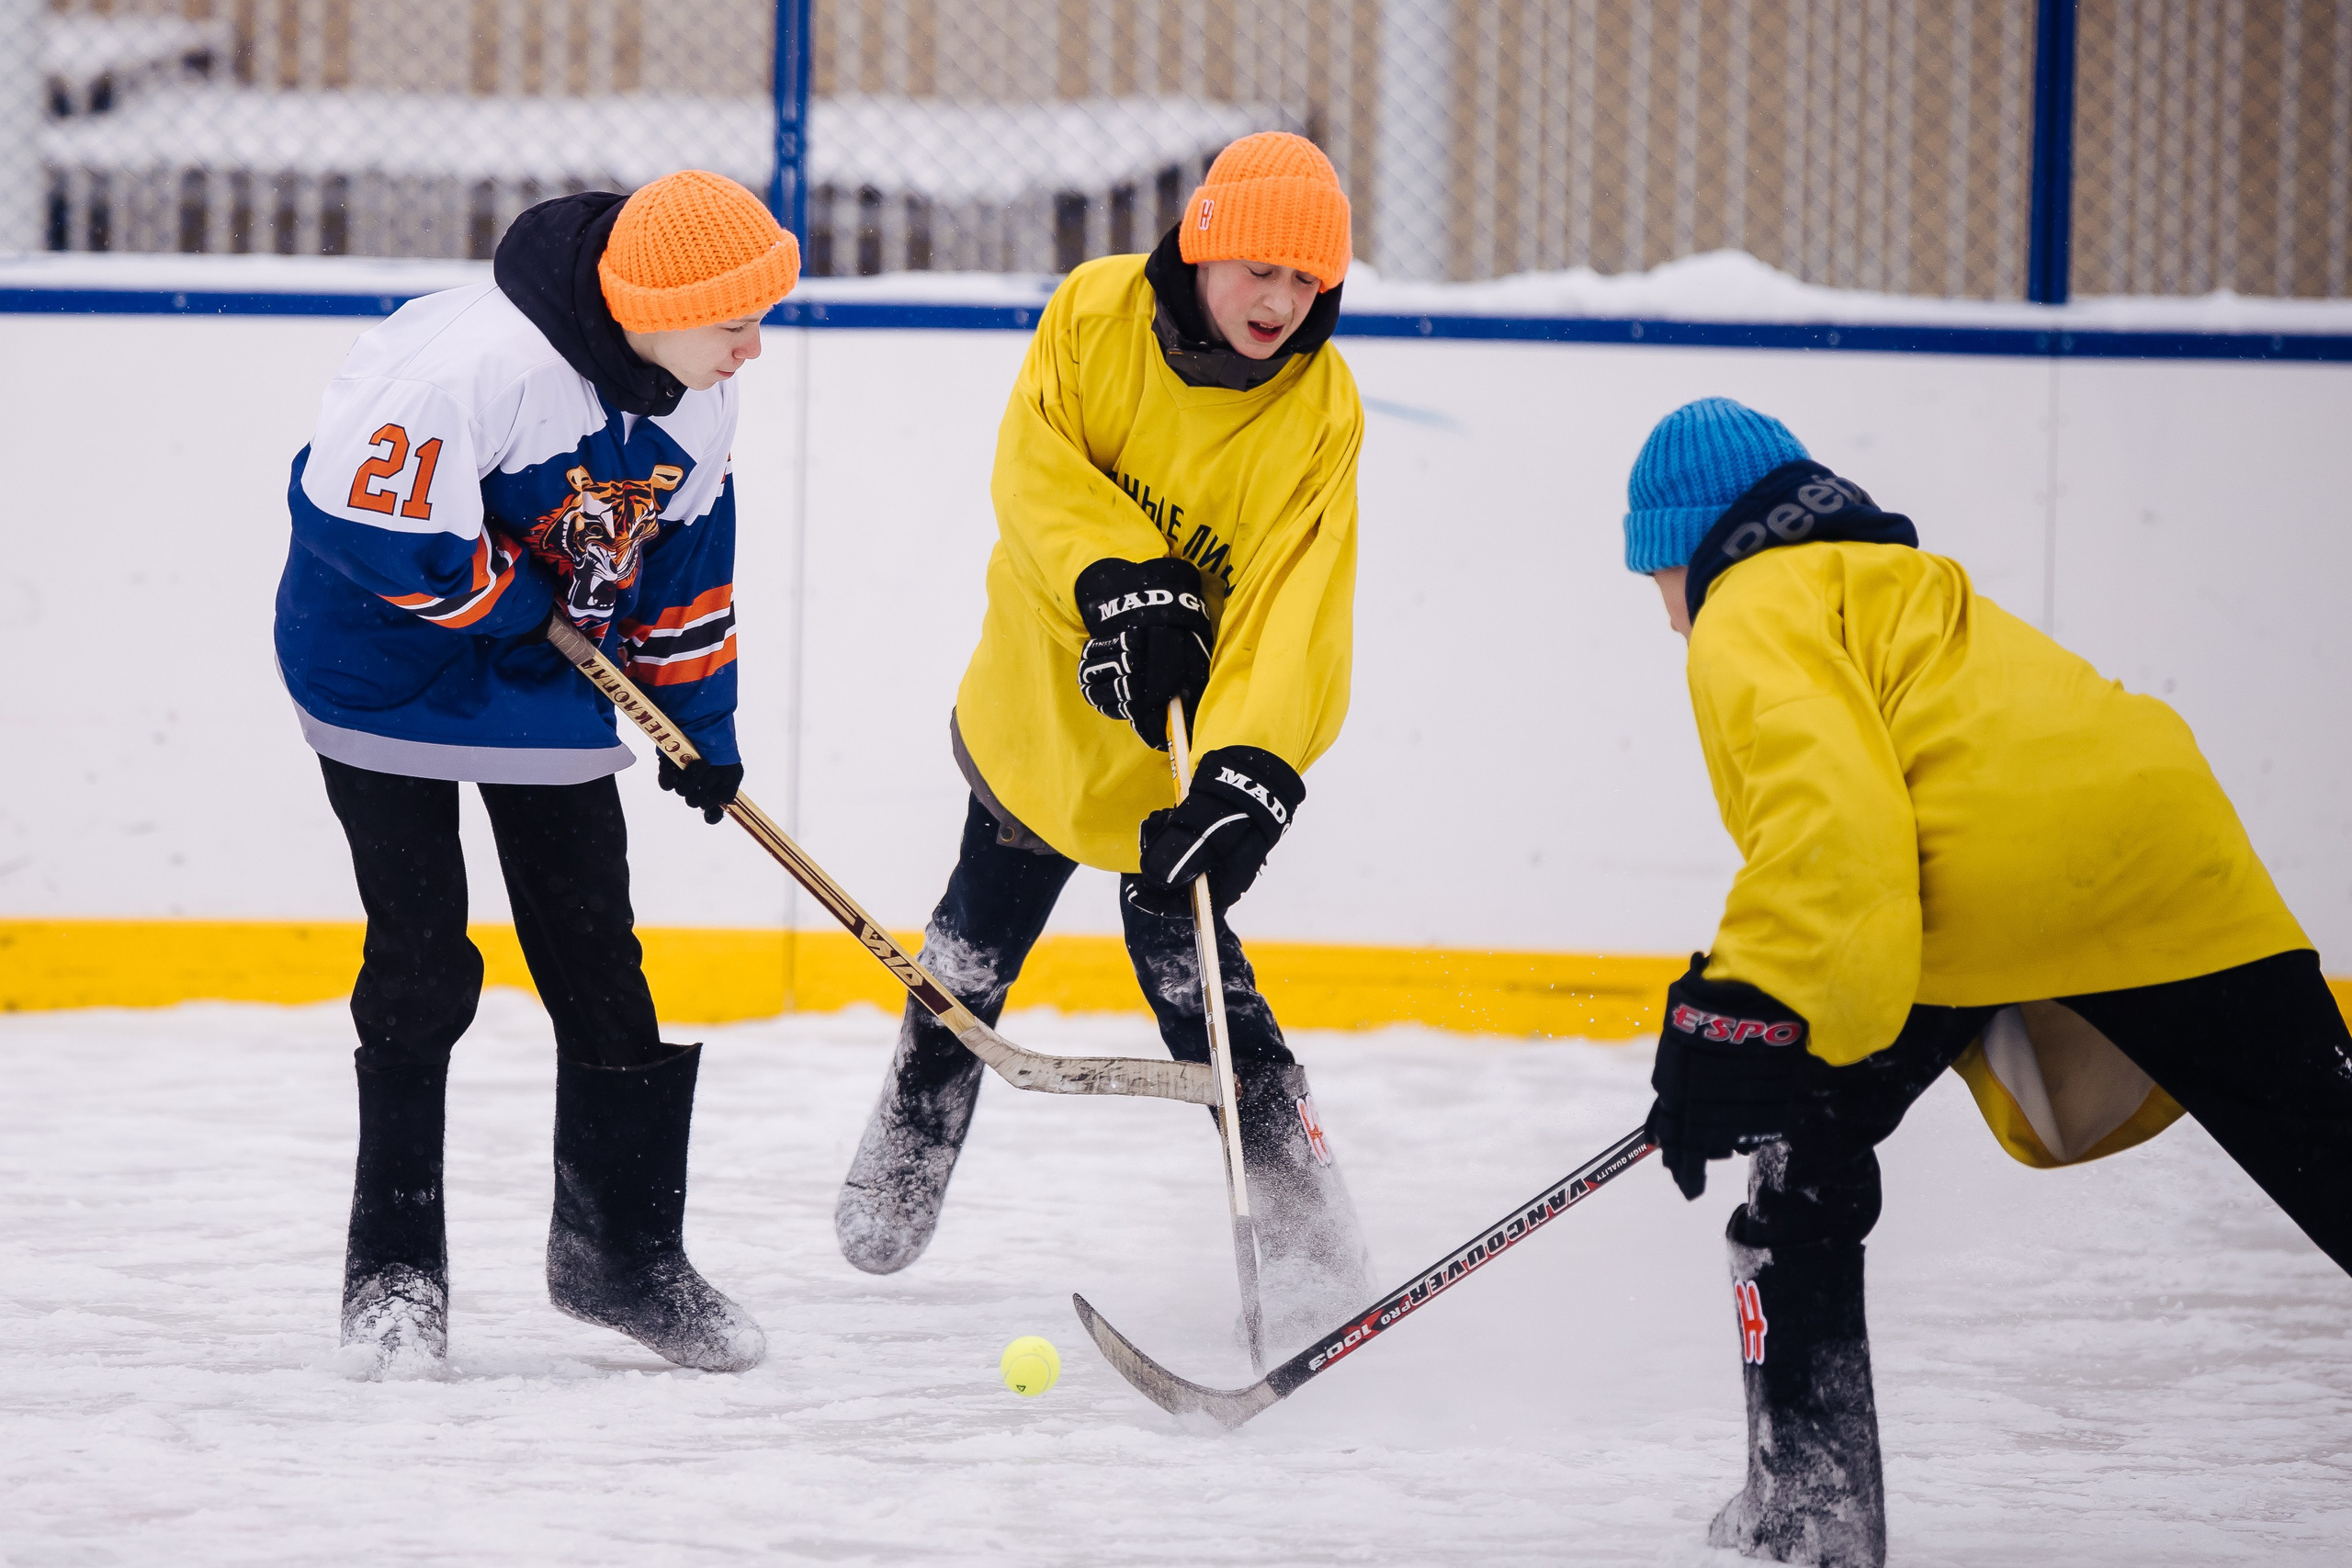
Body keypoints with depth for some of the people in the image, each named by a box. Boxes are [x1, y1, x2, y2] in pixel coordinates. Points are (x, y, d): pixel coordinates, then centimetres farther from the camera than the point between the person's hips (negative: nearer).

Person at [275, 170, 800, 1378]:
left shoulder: (696, 396, -6)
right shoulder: (475, 364, -32)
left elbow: (685, 554, 9)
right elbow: (353, 508, -30)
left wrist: (702, 722, 12)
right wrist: (508, 599, -20)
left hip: (545, 687, 6)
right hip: (386, 674, -6)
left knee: (599, 961, 5)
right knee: (421, 967, -6)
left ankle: (623, 1254, 16)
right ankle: (393, 1267, 5)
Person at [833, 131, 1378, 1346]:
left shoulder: (1318, 411, -21)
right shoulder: (1097, 315, -15)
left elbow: (1295, 609, -28)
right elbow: (1036, 468, -20)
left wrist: (1250, 774, -41)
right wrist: (1122, 581, -36)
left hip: (1183, 735, -3)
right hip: (1040, 691, 3)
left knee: (1184, 954, -17)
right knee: (977, 944, 21)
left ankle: (1306, 1234, -11)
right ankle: (907, 1155, 46)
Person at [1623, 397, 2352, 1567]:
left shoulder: (1754, 610, 11)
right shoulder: (1897, 586, 39)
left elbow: (1827, 803, -9)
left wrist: (1742, 1021, -12)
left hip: (1982, 884, -7)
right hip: (2170, 848, 7)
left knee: (1810, 1151, 14)